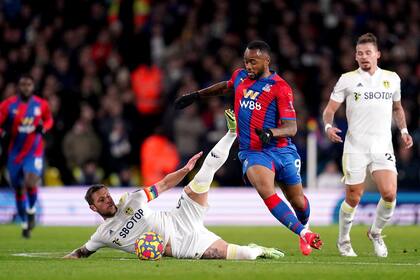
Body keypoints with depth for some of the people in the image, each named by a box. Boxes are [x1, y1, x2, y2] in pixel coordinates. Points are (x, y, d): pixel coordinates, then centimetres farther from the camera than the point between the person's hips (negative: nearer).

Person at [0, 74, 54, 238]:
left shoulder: (41, 105, -4)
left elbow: (49, 120, 13)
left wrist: (43, 128, -9)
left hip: (34, 152, -1)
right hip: (15, 152, 1)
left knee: (30, 183, -23)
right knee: (19, 189, 9)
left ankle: (31, 210, 8)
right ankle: (25, 223, 29)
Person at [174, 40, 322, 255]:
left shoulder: (280, 87, -9)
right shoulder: (240, 76, 6)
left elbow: (291, 128, -14)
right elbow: (226, 87, 32)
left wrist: (271, 133, -34)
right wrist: (196, 95, 35)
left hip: (281, 150, -2)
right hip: (252, 152, 2)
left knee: (298, 202, 9)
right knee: (266, 190, -28)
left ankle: (304, 227, 46)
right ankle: (303, 234, -21)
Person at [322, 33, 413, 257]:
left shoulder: (392, 78, 10)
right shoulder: (347, 79, 1)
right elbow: (330, 109, 4)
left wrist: (403, 130, 12)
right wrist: (328, 126, -16)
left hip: (382, 146, 2)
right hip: (355, 147, -2)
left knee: (390, 194, -15)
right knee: (353, 198, 0)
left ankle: (375, 233, 11)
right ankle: (343, 241, 23)